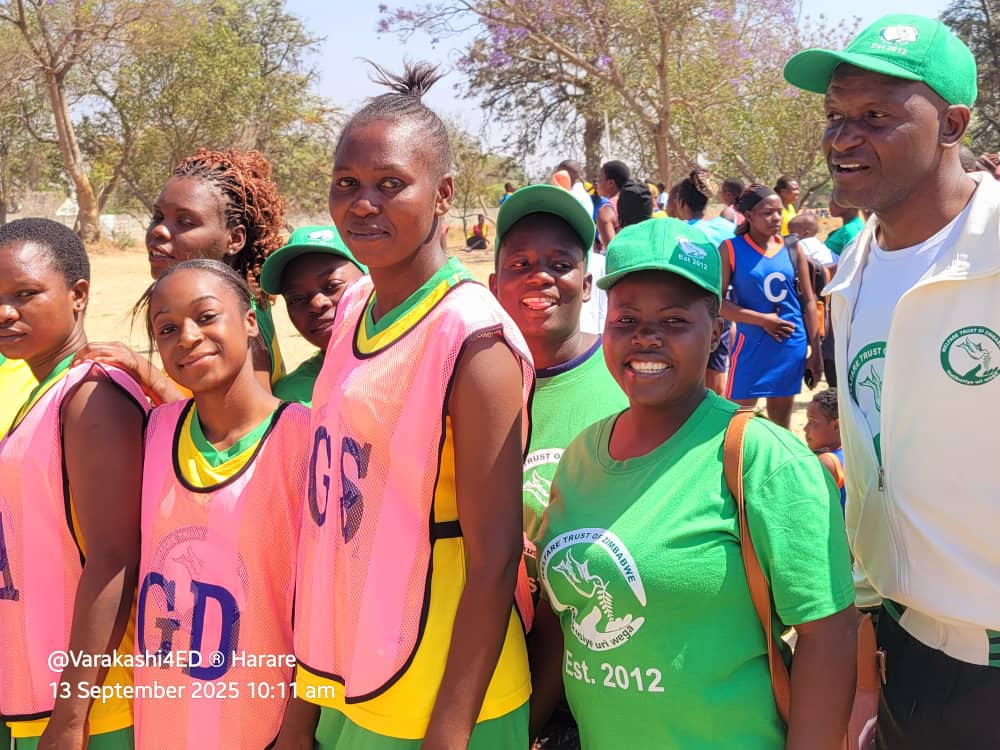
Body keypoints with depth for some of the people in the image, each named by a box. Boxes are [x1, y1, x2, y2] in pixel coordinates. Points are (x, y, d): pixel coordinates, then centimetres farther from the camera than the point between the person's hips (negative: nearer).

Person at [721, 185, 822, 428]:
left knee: (781, 421, 14)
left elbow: (809, 301, 7)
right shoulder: (731, 249, -6)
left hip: (792, 345, 4)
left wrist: (815, 351, 4)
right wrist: (762, 320, -16)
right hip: (751, 344, -3)